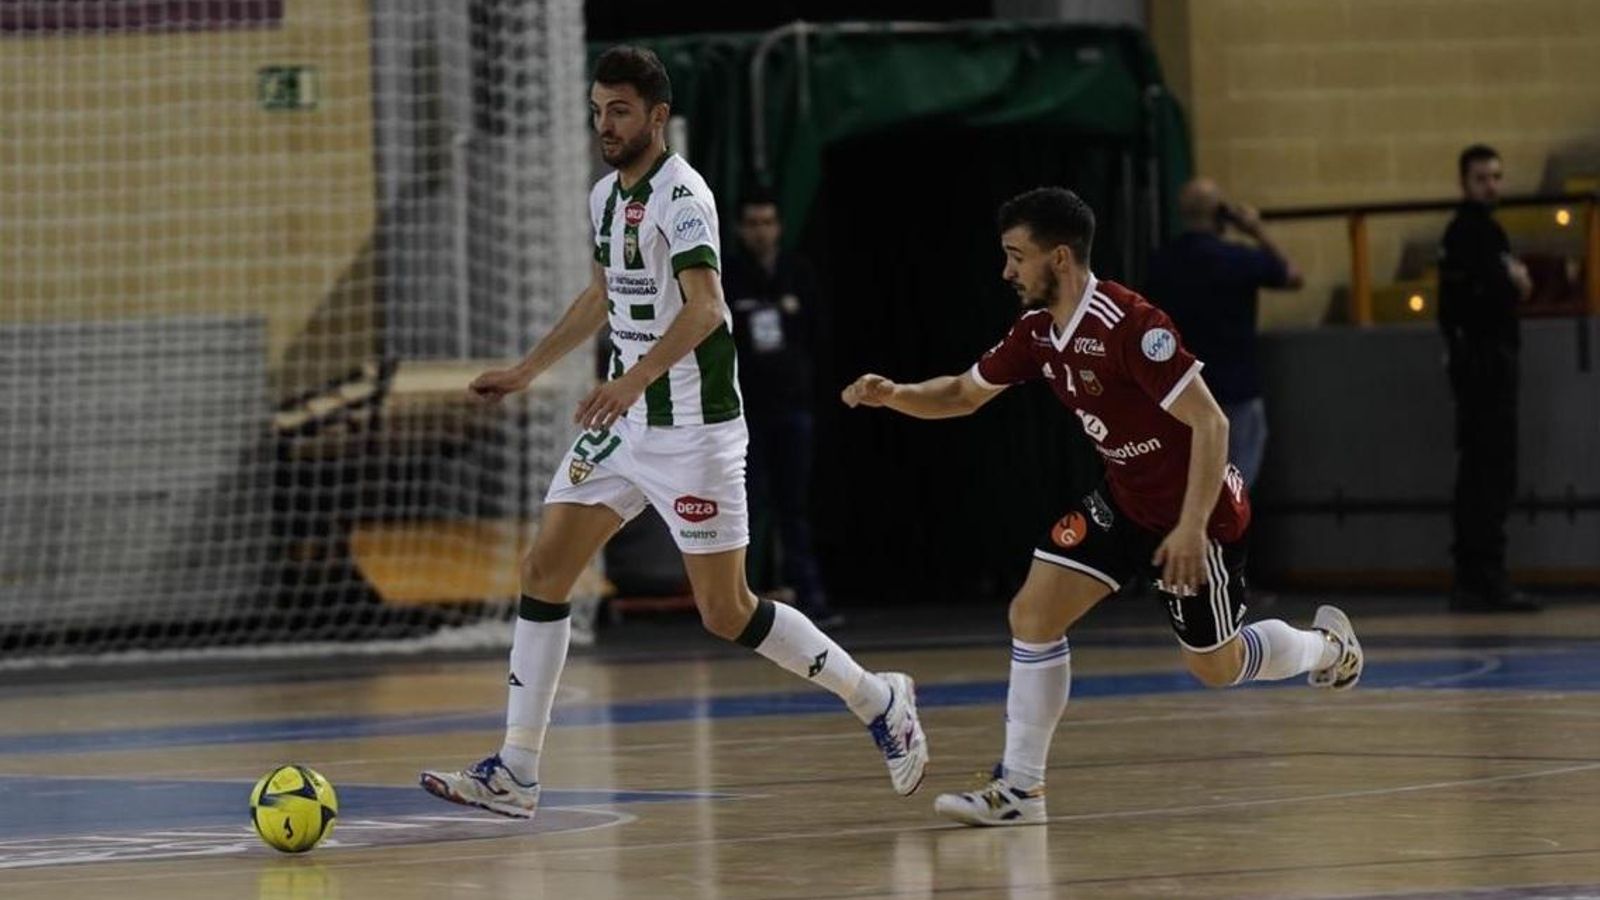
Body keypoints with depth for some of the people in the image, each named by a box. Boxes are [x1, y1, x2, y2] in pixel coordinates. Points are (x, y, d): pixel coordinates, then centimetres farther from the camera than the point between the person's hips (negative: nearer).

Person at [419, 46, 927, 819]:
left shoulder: (680, 196, -16)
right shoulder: (606, 196, 11)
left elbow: (704, 306, -29)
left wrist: (635, 378, -42)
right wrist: (527, 370, 30)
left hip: (692, 430, -8)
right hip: (623, 426, 8)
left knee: (726, 613, -4)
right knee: (543, 570, -1)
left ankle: (877, 700, 15)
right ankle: (515, 774, 1)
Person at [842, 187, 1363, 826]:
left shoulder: (1130, 325, -28)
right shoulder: (1038, 331, -3)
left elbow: (1210, 423, -27)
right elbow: (964, 394, 11)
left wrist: (1192, 527, -31)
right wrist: (892, 395, -8)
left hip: (1196, 510, -7)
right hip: (1125, 500, 7)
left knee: (1216, 667, 7)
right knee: (1033, 611, -7)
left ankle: (1325, 645, 37)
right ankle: (1019, 789, -2)